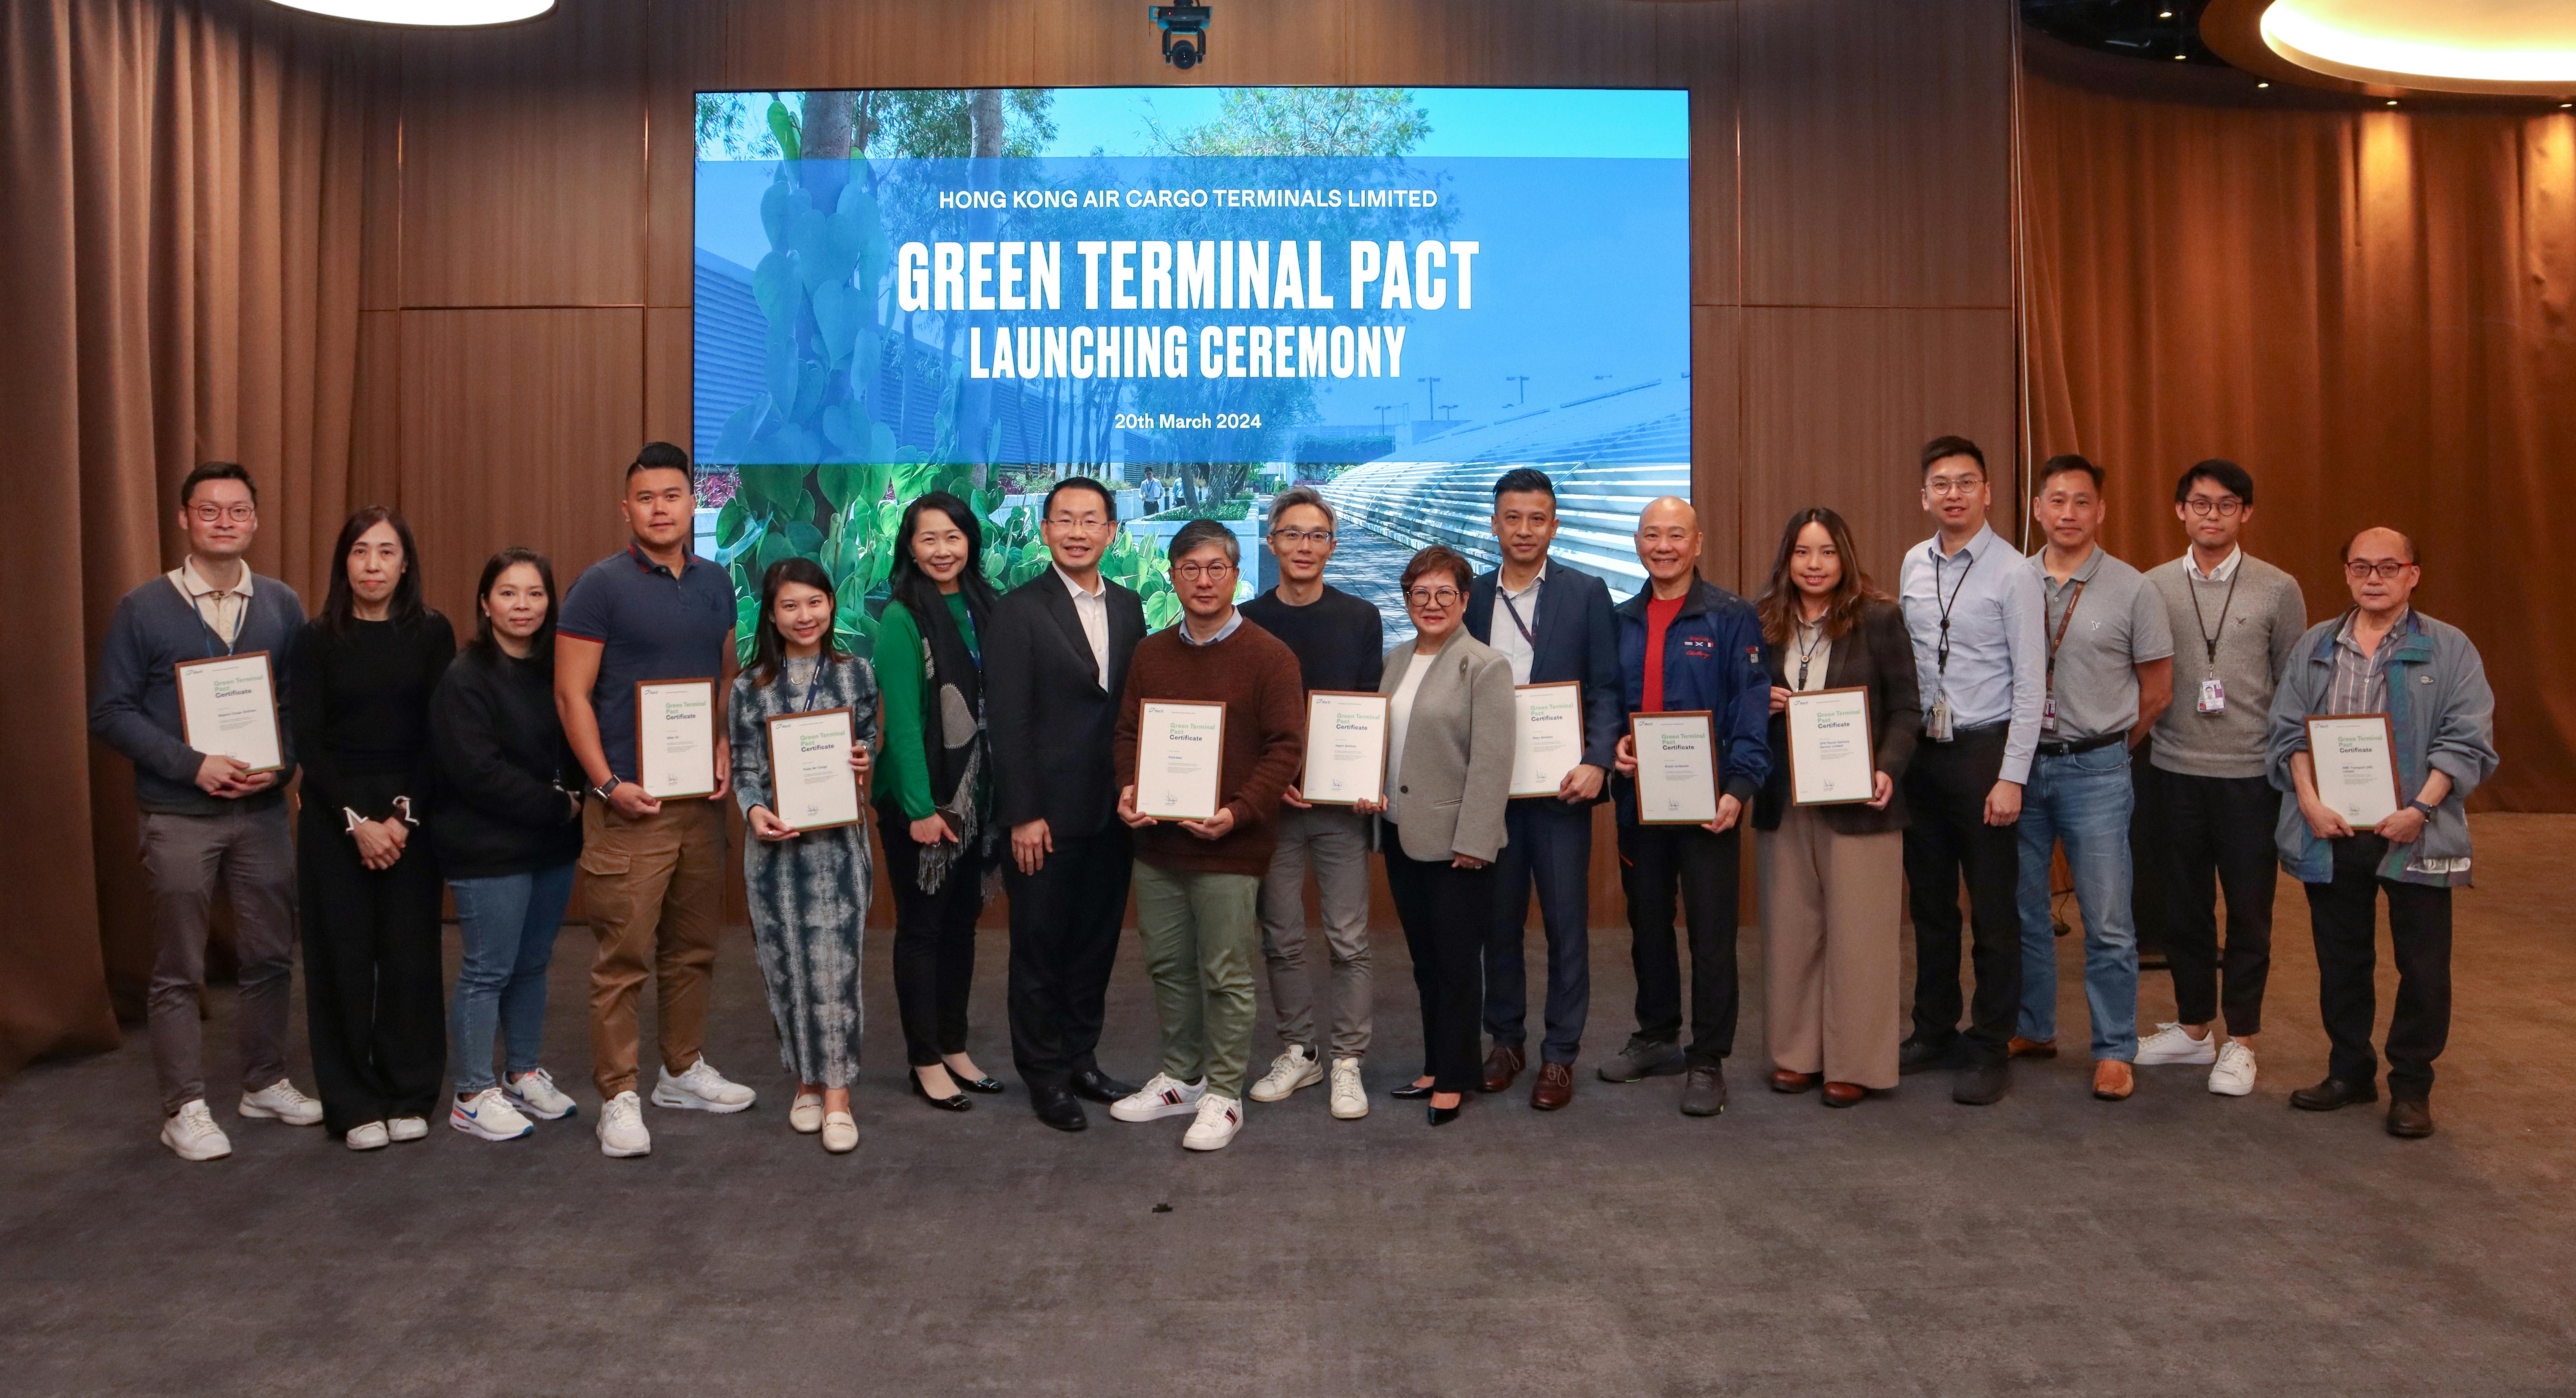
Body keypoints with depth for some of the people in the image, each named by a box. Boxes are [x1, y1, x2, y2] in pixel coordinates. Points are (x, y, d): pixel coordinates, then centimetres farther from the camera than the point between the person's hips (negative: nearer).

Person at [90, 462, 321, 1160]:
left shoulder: (282, 605, 5)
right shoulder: (143, 609, -2)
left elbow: (303, 702, 7)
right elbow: (111, 711, -4)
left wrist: (281, 765, -10)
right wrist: (191, 764, -15)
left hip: (262, 809, 3)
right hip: (178, 817, -3)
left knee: (271, 957, 11)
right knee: (178, 971, 4)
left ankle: (266, 1083, 27)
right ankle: (184, 1109, 14)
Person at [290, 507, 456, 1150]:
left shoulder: (432, 633, 1)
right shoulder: (318, 639, 1)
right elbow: (308, 741, -3)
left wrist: (404, 815, -10)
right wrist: (356, 821, -11)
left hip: (412, 812, 0)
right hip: (334, 816, 0)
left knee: (411, 953, 1)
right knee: (343, 956, 2)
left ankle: (408, 1096, 15)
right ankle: (353, 1104, 13)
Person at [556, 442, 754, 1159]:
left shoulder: (715, 584, 11)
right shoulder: (601, 586, -6)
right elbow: (571, 694, -8)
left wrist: (727, 754, 3)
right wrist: (607, 783, -14)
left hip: (701, 797, 6)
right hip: (628, 800, -6)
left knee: (693, 948, 14)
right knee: (625, 956, -4)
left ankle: (684, 1071, 28)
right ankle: (619, 1096, 6)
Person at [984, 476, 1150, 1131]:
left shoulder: (1128, 607, 9)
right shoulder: (1018, 611, -7)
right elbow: (1008, 721, -11)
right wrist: (1022, 816, -14)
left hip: (1113, 809, 5)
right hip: (1047, 813, -5)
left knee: (1096, 943, 14)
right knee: (1040, 948, 7)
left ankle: (1081, 1059, 28)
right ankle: (1044, 1074, 19)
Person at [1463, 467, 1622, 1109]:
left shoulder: (1587, 594, 1)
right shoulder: (1472, 597, 9)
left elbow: (1606, 689, -2)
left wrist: (1596, 762, -17)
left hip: (1560, 785, -2)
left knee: (1567, 923, 2)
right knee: (1498, 921, 10)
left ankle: (1559, 1055, 12)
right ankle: (1506, 1041, 24)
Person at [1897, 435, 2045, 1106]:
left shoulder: (2012, 573, -9)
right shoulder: (1914, 565, 8)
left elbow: (2030, 683, -11)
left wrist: (2011, 778, -15)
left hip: (1982, 750, -5)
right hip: (1922, 750, 5)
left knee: (1993, 911, 2)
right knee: (1930, 903, 14)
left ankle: (1990, 1051, 13)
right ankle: (1934, 1032, 27)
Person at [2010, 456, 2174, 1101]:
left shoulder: (2131, 589, -2)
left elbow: (2157, 691, 4)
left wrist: (2106, 747, 6)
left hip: (2095, 768, -2)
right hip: (2020, 763, 3)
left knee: (2107, 920, 0)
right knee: (2023, 908, 11)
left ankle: (2114, 1051, 11)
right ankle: (2033, 1029, 26)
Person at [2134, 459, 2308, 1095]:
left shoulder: (2278, 590, -1)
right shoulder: (2153, 587, 3)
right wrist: (2134, 753, 1)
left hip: (2251, 774, -2)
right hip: (2174, 773, 2)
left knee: (2249, 911, 5)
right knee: (2183, 907, 11)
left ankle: (2240, 1040, 19)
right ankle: (2193, 1028, 26)